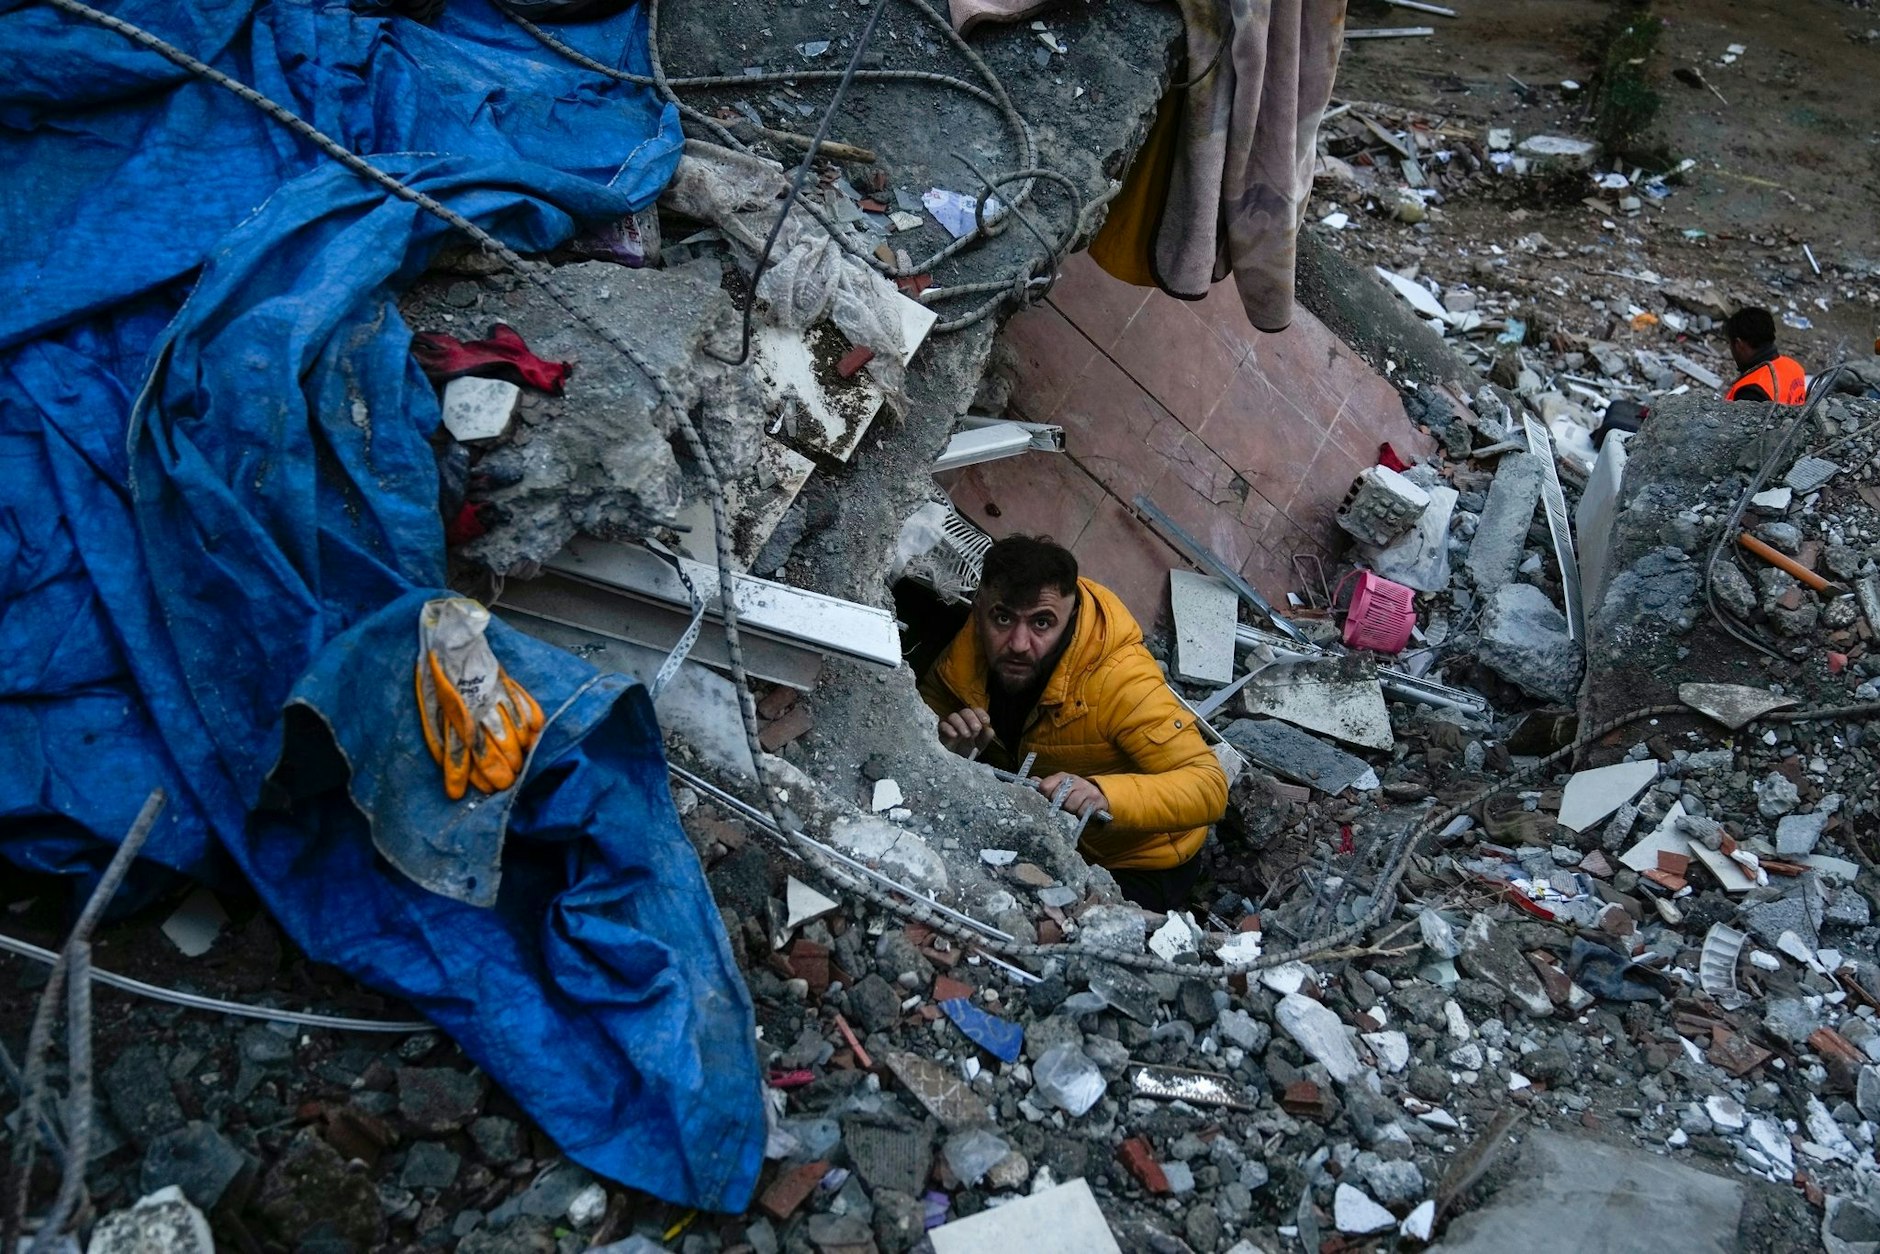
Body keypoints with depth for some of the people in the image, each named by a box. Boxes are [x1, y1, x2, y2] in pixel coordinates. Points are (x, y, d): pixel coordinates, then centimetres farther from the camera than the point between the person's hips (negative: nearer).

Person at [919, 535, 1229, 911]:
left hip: (1138, 867, -5)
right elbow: (930, 700, 0)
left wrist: (1104, 795, -54)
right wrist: (946, 742, -25)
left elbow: (1210, 786, -37)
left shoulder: (1120, 679, -35)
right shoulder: (977, 640, -19)